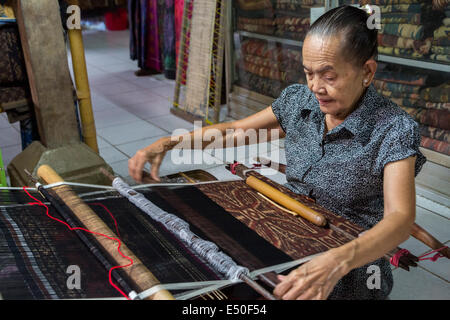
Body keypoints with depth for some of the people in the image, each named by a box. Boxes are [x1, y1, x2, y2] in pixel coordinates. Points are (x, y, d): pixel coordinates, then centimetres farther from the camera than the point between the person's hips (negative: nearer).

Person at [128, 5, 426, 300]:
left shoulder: (394, 130, -20)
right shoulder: (299, 100, -4)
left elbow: (401, 219, -31)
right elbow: (234, 129, 6)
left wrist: (338, 262, -50)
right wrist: (166, 143, -6)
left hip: (348, 272, -4)